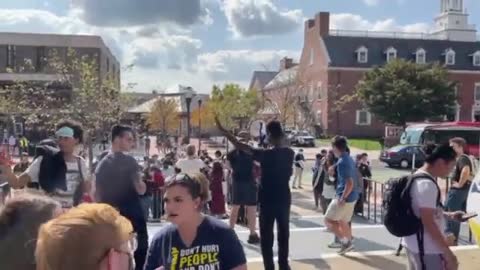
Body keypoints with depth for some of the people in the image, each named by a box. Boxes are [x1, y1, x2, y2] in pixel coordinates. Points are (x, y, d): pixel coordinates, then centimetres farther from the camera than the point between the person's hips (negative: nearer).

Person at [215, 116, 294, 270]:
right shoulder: (290, 153, -2)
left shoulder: (266, 154, -17)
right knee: (283, 233, 15)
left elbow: (241, 146, -17)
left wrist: (223, 130, -12)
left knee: (267, 235, 2)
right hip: (284, 199, 5)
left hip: (268, 200, -5)